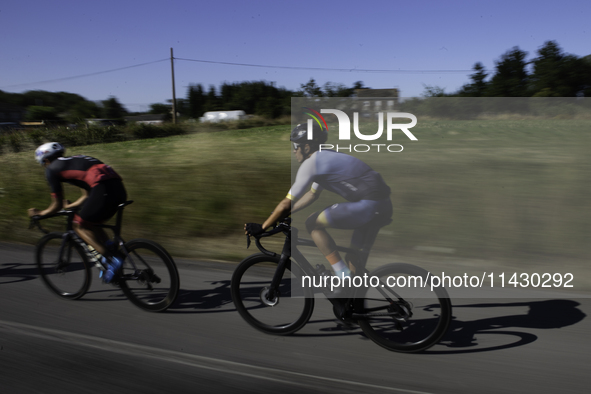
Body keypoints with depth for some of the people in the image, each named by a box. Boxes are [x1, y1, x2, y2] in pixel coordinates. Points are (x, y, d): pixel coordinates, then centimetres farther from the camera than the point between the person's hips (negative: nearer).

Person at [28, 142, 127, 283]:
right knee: (91, 224, 25)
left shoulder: (51, 168, 14)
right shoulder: (75, 161, 35)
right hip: (120, 188, 8)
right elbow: (87, 196, 38)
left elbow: (57, 205, 16)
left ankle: (112, 260, -2)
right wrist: (69, 206, 53)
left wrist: (40, 213, 33)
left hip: (104, 189, -8)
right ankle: (112, 251, 13)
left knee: (79, 225, 9)